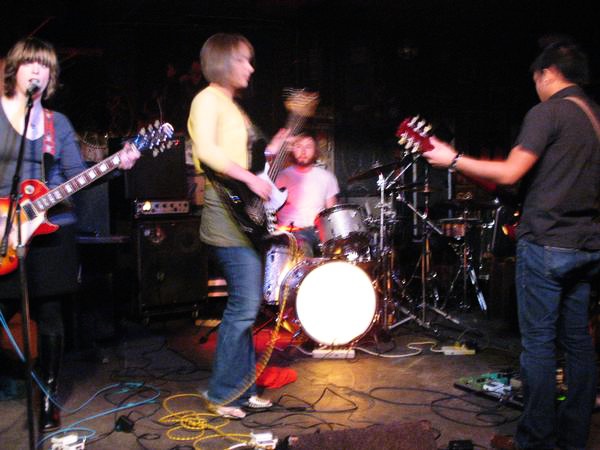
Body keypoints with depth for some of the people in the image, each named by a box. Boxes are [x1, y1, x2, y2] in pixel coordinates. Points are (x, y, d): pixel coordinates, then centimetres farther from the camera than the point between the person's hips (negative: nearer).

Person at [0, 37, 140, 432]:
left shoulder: (58, 122, 11)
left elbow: (77, 174, 6)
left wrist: (117, 164, -10)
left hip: (52, 231, 3)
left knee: (50, 318, 8)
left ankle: (49, 401, 21)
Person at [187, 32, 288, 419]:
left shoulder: (233, 106, 23)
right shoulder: (209, 99, -5)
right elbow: (206, 150, -22)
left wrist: (275, 149, 16)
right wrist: (250, 178, -25)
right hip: (229, 216, -10)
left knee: (246, 305, 12)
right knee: (245, 305, -11)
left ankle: (243, 387, 21)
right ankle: (223, 394, 1)